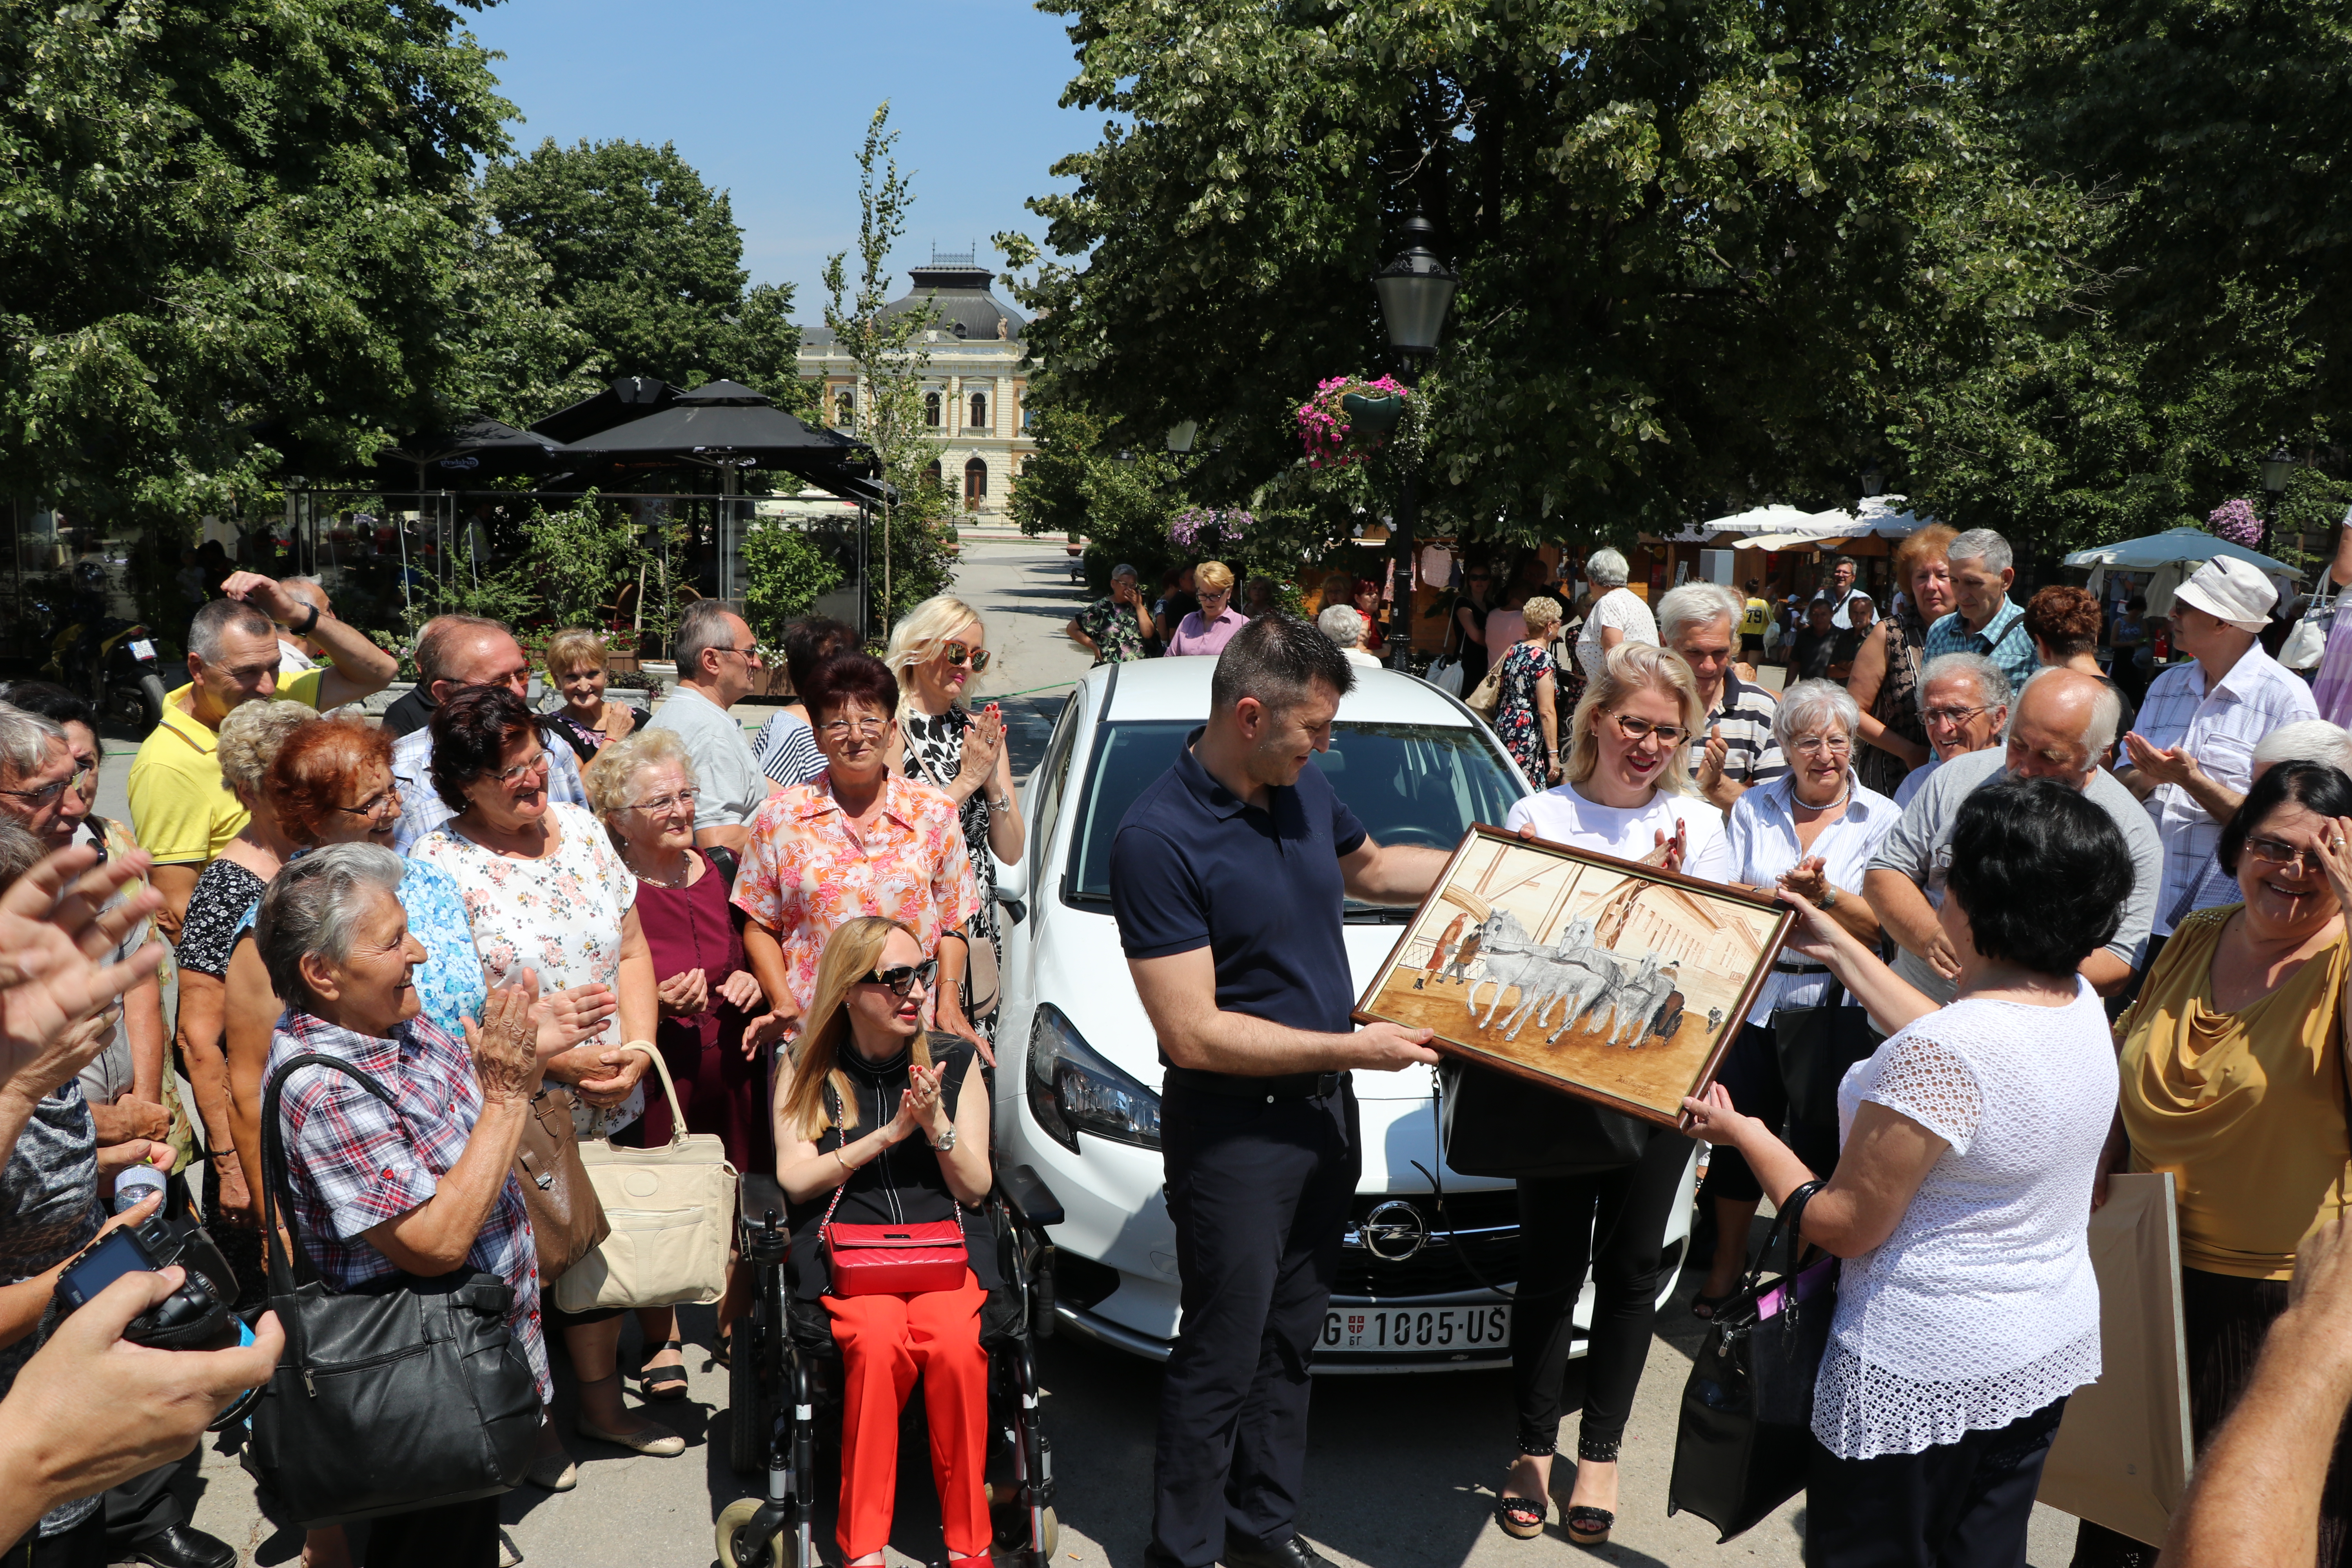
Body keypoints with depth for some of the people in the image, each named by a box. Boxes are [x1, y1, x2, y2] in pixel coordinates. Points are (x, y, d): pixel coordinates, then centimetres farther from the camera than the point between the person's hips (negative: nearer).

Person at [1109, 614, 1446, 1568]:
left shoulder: (1304, 789, 2)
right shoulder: (1158, 838, -23)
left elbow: (1366, 867, 25)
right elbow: (1194, 1035, -24)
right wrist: (1353, 1048, -21)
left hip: (1324, 1112, 8)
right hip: (1234, 1132, -8)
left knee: (1288, 1341, 19)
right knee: (1221, 1359, 4)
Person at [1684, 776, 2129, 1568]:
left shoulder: (1940, 1051, -30)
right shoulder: (2082, 1005, -4)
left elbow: (1843, 1225, -22)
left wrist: (1745, 1134, -5)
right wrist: (1839, 948, 20)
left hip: (1923, 1376, -8)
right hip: (2051, 1347, 8)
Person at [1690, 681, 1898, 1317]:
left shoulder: (1882, 819, -1)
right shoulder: (1753, 810, 5)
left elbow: (1881, 926, -7)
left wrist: (1826, 895, -24)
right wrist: (1782, 891, -18)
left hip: (1835, 1006, -2)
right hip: (1754, 995, 2)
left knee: (1821, 1140, 5)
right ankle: (1729, 1259, 28)